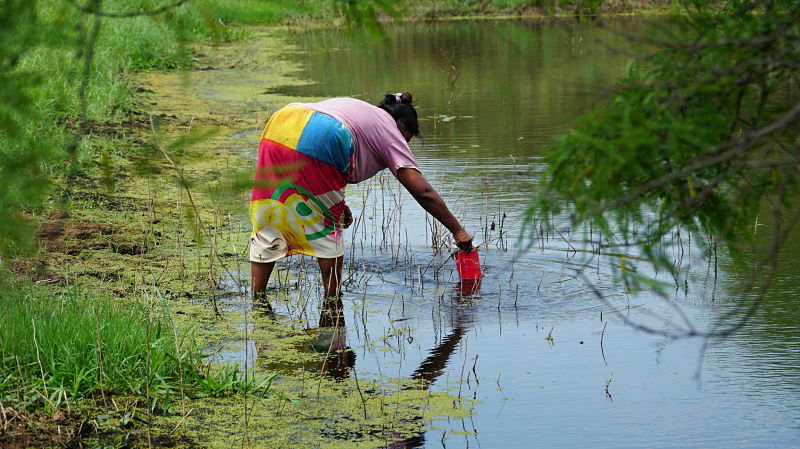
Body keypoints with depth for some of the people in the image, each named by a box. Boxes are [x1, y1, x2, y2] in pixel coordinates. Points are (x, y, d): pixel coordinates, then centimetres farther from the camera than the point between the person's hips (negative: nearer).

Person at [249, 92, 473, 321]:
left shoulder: (357, 108, 38)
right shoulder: (390, 131, 20)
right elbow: (422, 191, 13)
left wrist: (336, 202, 29)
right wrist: (457, 230, 18)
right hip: (316, 143, -6)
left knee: (267, 222, 13)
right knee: (328, 225, 12)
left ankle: (257, 299, 9)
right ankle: (332, 304, 16)